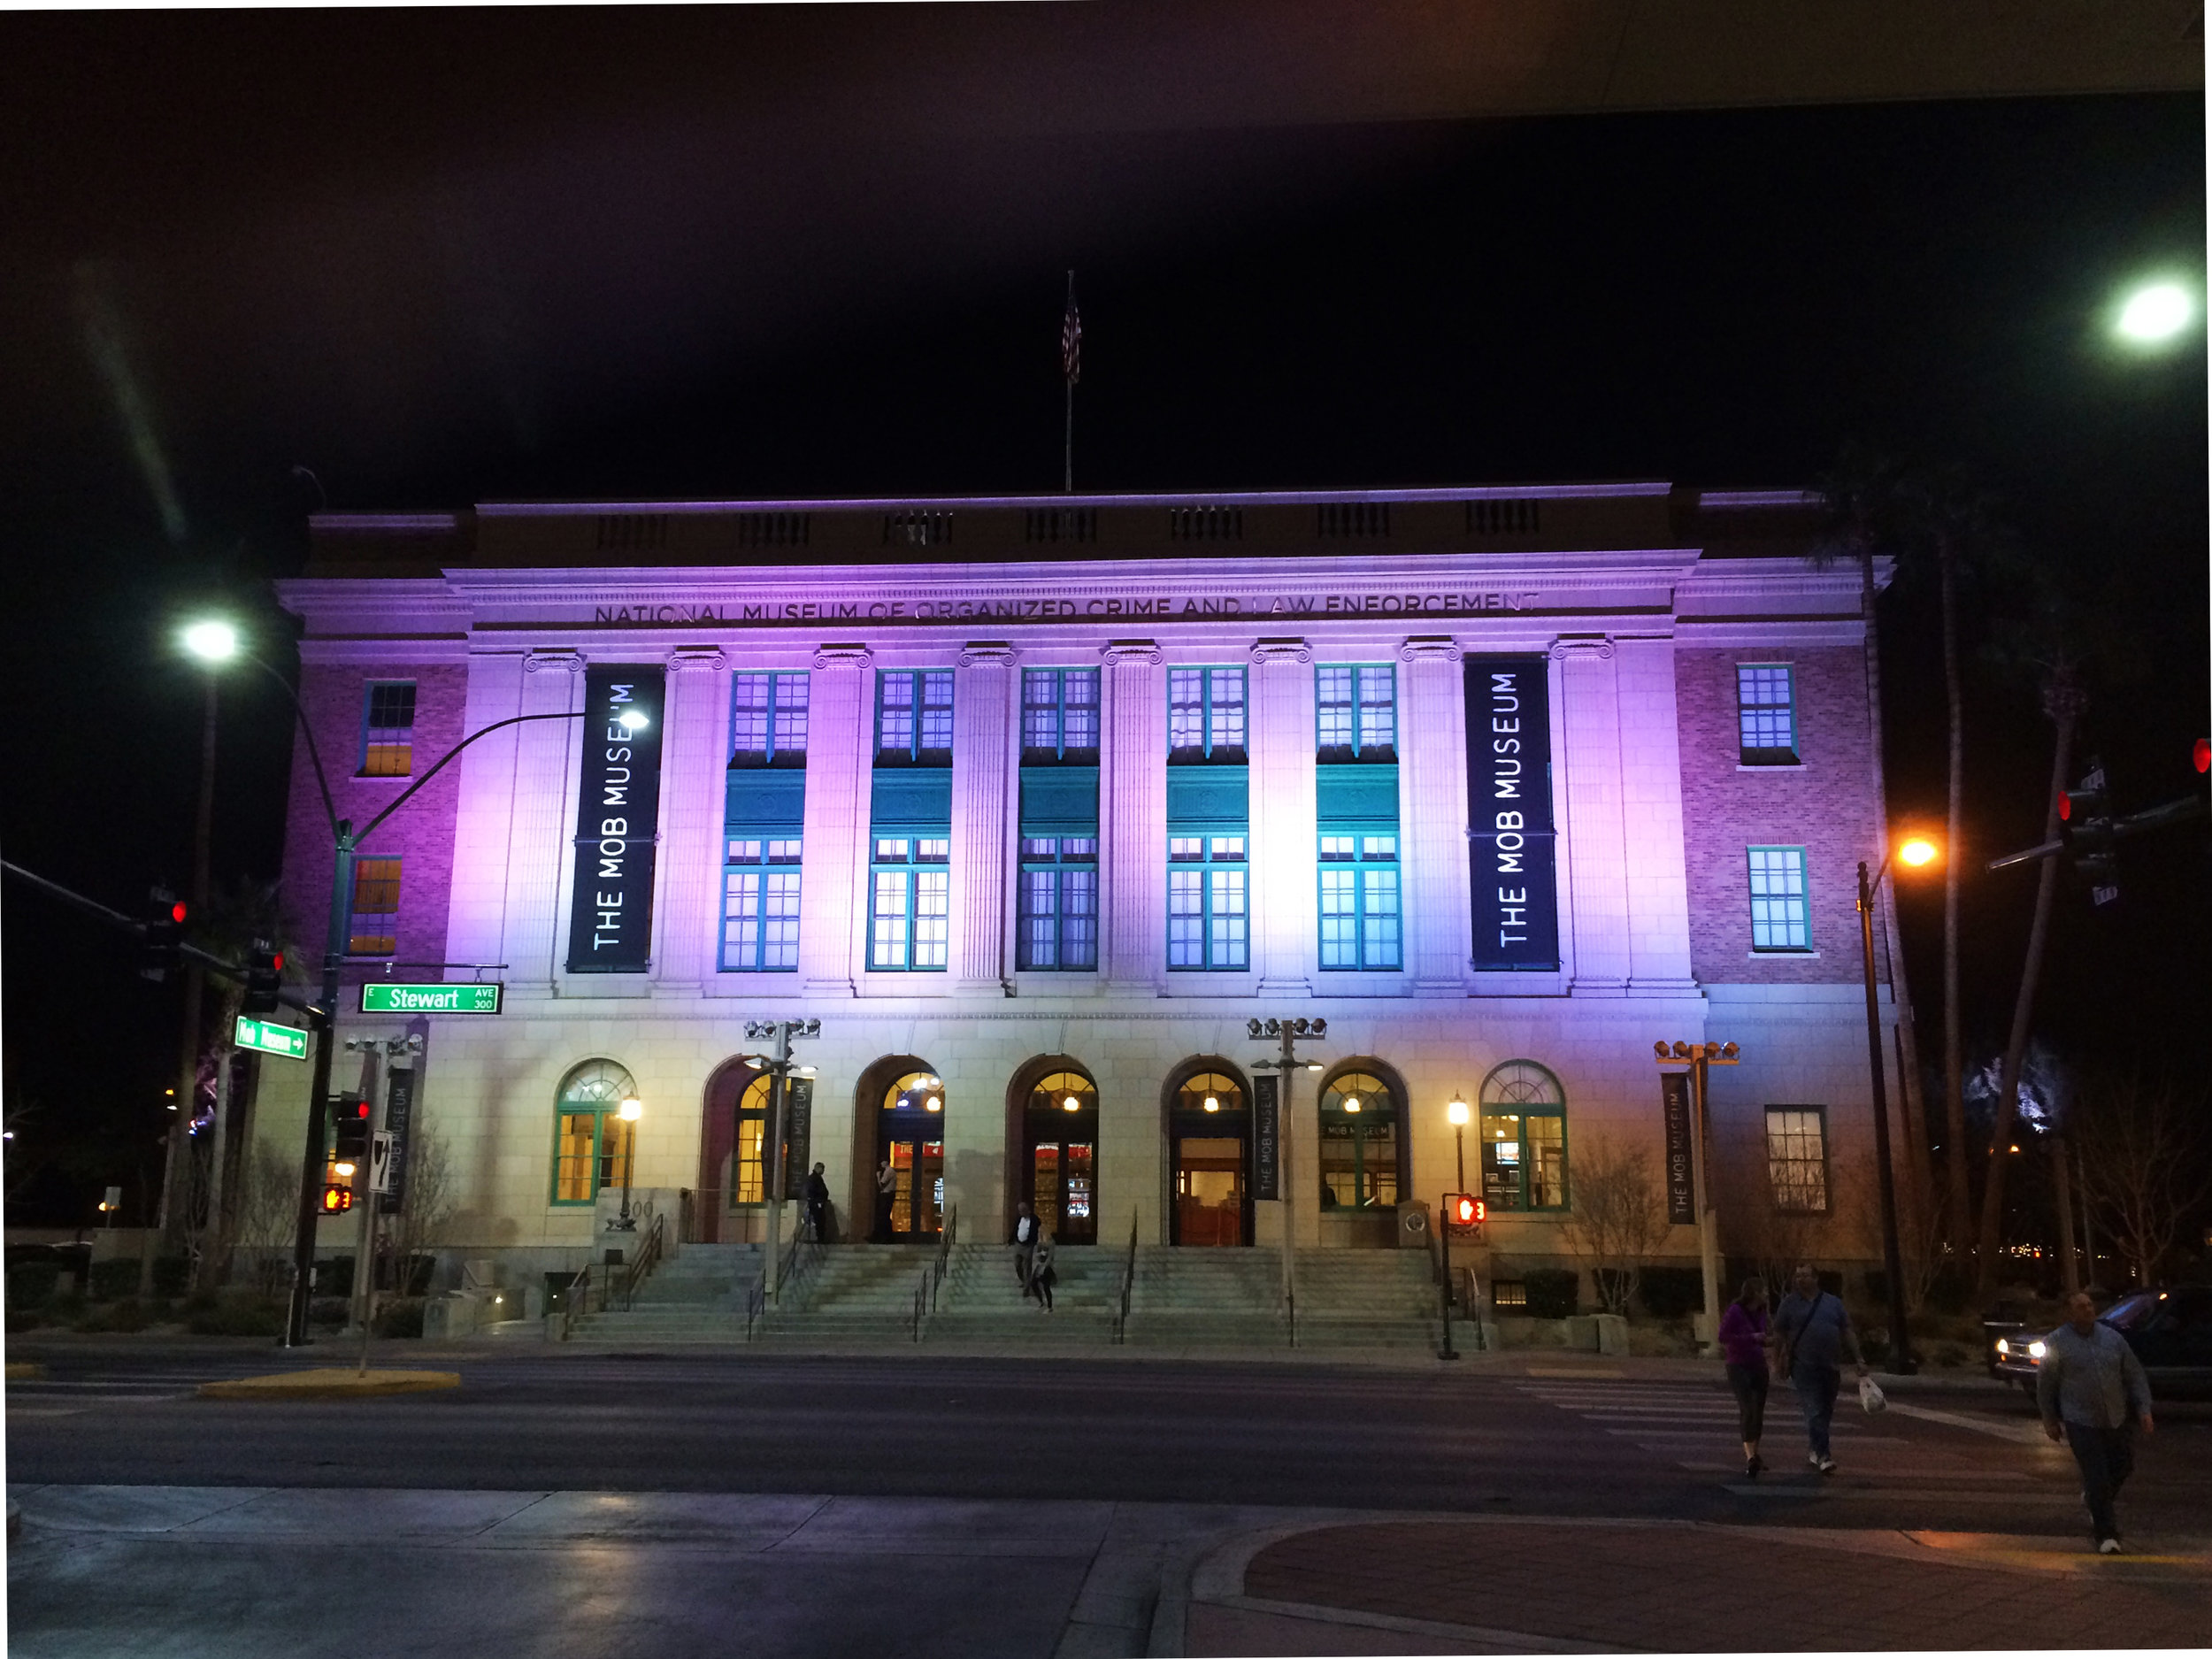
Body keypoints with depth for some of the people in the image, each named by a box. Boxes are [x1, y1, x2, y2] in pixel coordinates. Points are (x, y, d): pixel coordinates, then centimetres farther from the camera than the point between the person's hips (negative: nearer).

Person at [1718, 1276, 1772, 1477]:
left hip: (1759, 1366, 7)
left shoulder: (1760, 1313, 8)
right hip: (1739, 1366, -7)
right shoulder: (1734, 1311, -14)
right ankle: (1750, 1457, -22)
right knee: (1747, 1410, -17)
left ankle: (1754, 1454, 26)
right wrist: (1752, 1337, -19)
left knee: (1758, 1412, 12)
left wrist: (1767, 1335, -3)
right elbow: (1724, 1337, -16)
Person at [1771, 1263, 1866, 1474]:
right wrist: (1783, 1361, -3)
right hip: (1804, 1367, -4)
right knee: (1815, 1411, -13)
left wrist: (1859, 1358, 4)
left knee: (1825, 1412, 10)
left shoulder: (1833, 1303, 11)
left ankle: (1812, 1450, 26)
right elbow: (1779, 1334, 5)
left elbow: (1847, 1332, 11)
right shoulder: (1790, 1303, 4)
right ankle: (1822, 1456, -16)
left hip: (1831, 1367, 4)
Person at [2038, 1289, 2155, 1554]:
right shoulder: (2056, 1342, -6)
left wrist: (2144, 1408, 1)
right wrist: (2050, 1420, 3)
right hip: (2081, 1421, -4)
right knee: (2097, 1478, -6)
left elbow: (2135, 1375, 10)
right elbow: (2045, 1385, 0)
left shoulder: (2113, 1338, 5)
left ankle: (2095, 1501, 42)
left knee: (2124, 1467, 13)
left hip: (2118, 1419, 5)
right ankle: (2107, 1535, 3)